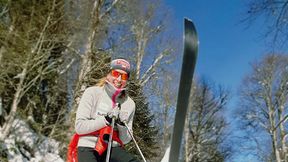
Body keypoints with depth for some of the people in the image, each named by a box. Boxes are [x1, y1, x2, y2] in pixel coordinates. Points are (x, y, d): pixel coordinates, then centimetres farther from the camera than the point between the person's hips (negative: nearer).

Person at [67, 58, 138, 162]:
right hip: (88, 147, -2)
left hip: (113, 149, 3)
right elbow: (79, 127, -7)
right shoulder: (92, 93, 0)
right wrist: (105, 120, -15)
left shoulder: (129, 103, 8)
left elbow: (125, 140, 9)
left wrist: (122, 126, -11)